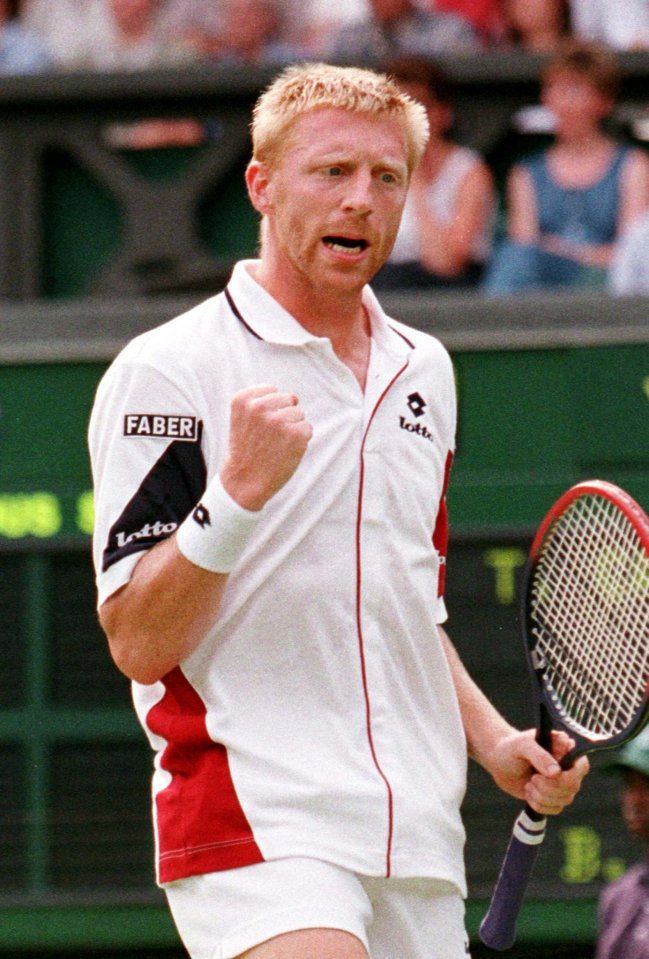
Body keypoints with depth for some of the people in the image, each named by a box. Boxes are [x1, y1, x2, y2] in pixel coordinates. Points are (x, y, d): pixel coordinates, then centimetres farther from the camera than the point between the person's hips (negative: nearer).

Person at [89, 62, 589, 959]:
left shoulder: (425, 371, 18)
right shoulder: (168, 371, -4)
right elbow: (138, 642, -10)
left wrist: (492, 739, 15)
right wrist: (239, 490, -21)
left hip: (420, 845, 7)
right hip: (254, 823, -7)